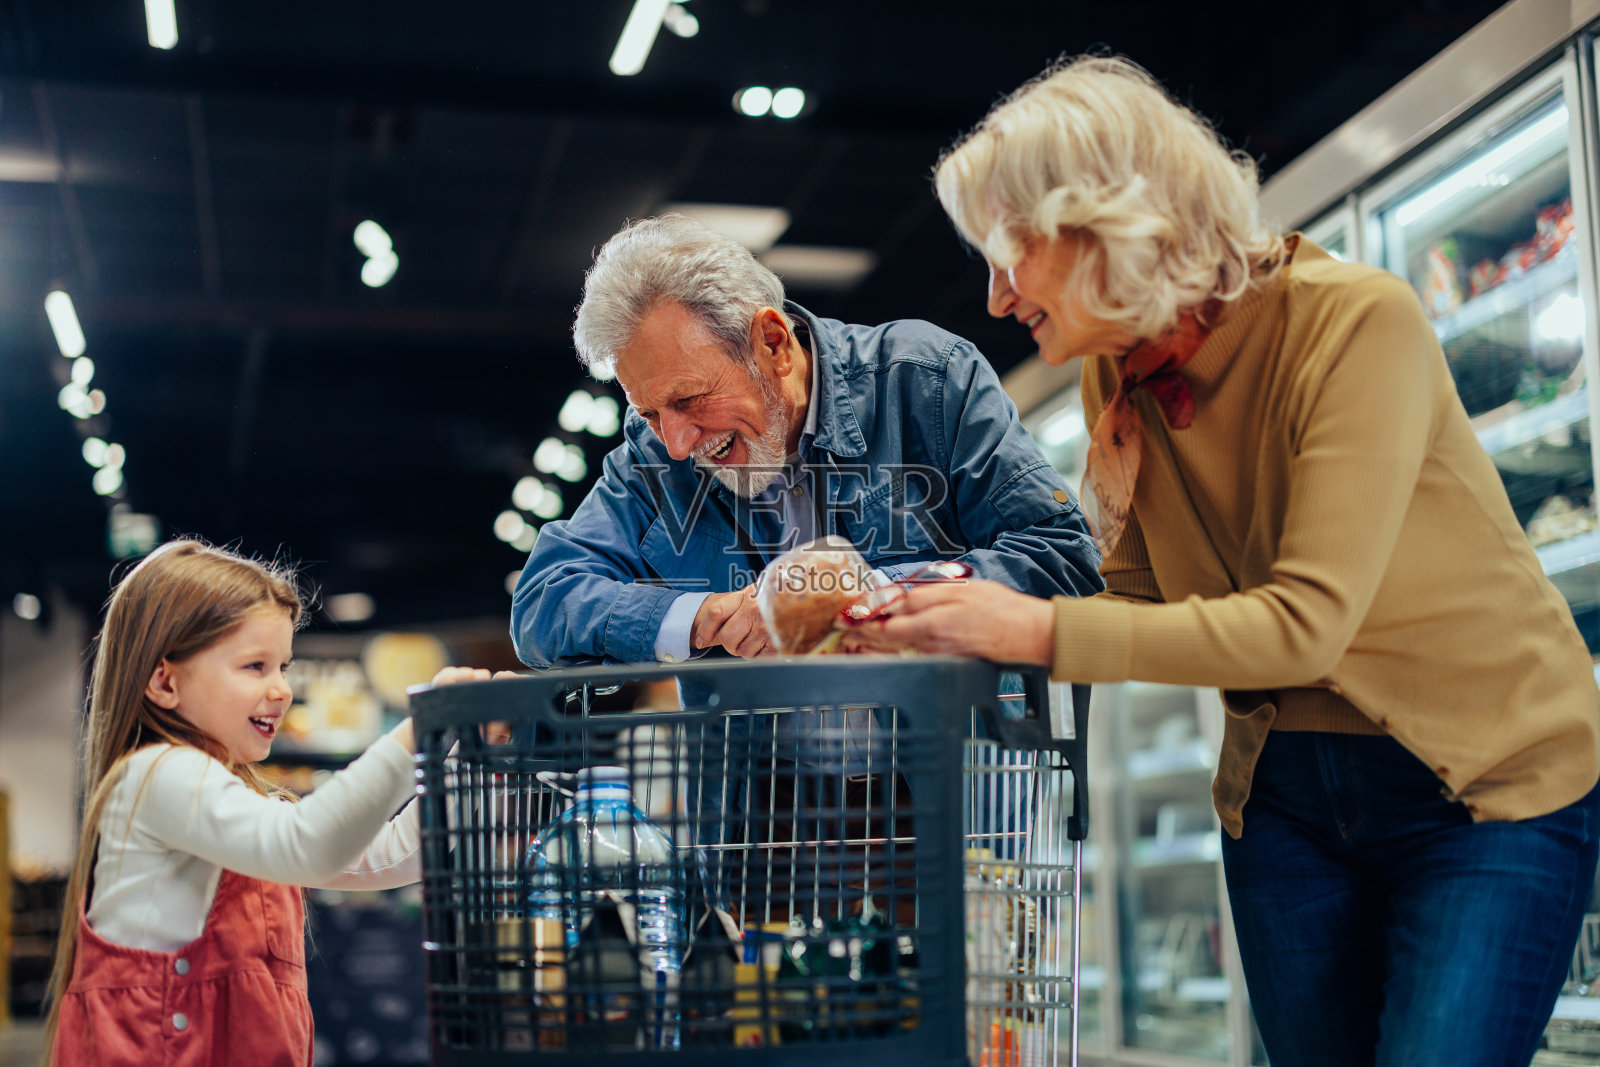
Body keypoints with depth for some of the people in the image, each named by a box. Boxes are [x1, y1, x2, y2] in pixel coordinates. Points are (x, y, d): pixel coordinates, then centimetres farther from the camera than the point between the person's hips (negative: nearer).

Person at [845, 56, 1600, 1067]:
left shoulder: (1357, 321, -21)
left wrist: (1039, 630, -28)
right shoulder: (1118, 379, -1)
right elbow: (1152, 612, 4)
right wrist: (1112, 506, -15)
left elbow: (1305, 624, -27)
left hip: (1490, 781, -5)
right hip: (1283, 790, 6)